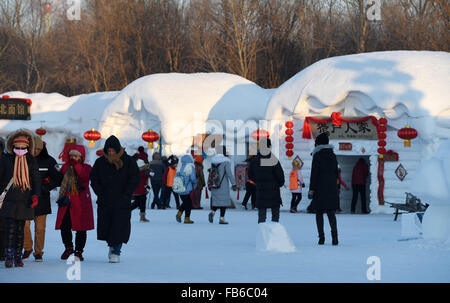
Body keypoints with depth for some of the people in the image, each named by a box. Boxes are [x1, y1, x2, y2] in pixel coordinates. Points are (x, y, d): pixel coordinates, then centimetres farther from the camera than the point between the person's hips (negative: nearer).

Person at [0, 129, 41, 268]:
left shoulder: (31, 160, 9)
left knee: (20, 229, 5)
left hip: (24, 201, 2)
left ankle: (18, 257, 11)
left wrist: (35, 195, -5)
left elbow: (36, 179, 8)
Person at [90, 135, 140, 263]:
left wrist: (126, 195, -8)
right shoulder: (100, 162, 6)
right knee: (104, 227, 5)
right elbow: (94, 179, 11)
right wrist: (100, 193, -2)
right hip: (105, 202, 3)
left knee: (119, 227, -9)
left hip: (122, 202, -3)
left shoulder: (128, 161, -1)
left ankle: (116, 251, -2)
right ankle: (112, 244, 31)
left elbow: (135, 179, -1)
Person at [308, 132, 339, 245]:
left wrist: (311, 189, -8)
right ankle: (334, 234, -15)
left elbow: (314, 173, -11)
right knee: (331, 212, 5)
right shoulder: (332, 155, 9)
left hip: (320, 187, -5)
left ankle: (321, 237, -1)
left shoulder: (317, 155, -9)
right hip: (332, 187, 5)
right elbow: (336, 172, 13)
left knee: (319, 212, 4)